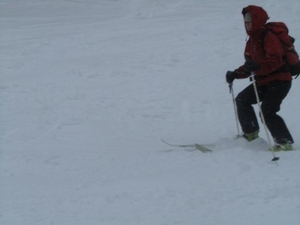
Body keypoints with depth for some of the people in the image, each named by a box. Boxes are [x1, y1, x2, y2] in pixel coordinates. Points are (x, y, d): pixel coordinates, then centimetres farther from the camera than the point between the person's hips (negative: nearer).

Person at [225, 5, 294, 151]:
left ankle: (285, 142, -16)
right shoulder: (251, 41, 13)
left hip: (279, 81, -10)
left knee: (267, 112, -21)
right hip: (263, 81, 10)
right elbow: (250, 65, 20)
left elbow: (275, 60, -33)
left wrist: (257, 65, -47)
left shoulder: (269, 38, -17)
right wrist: (235, 74, 8)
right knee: (242, 100, 14)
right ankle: (251, 134, 24)